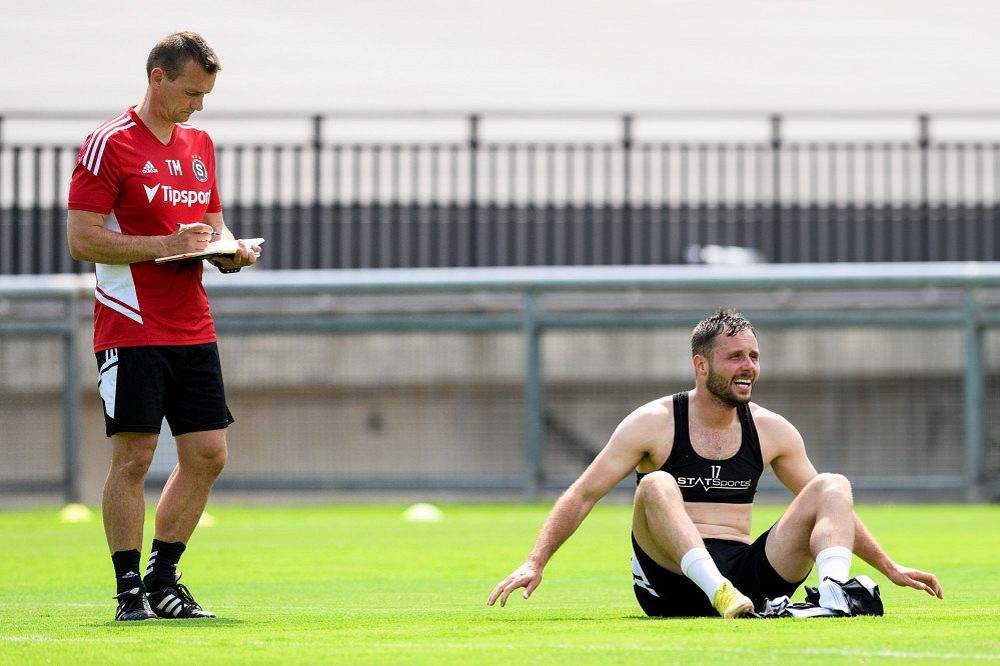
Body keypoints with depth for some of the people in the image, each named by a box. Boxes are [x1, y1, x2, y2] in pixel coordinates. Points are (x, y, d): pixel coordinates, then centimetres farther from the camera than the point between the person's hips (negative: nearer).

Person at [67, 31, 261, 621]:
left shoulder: (200, 144, 15)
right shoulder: (110, 144, -8)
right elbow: (82, 239, -12)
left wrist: (227, 248, 2)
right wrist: (167, 244, -19)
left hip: (193, 327, 7)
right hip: (132, 326, -7)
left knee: (208, 455, 4)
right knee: (133, 456, -7)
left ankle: (162, 579, 16)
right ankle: (130, 590, 0)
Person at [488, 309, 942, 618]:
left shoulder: (772, 431, 11)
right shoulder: (654, 424, -1)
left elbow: (830, 507, 20)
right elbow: (583, 495, -2)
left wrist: (889, 568, 15)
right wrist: (535, 563, -13)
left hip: (749, 577, 4)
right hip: (672, 582, -4)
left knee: (833, 486, -10)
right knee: (657, 485, -30)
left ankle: (832, 597, -37)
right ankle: (721, 595, -50)